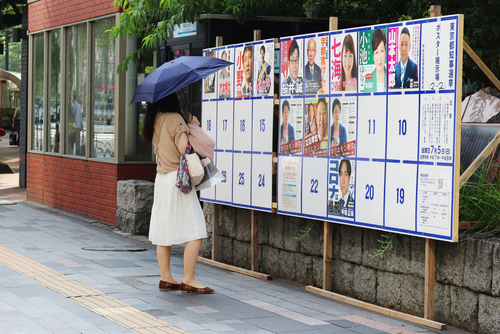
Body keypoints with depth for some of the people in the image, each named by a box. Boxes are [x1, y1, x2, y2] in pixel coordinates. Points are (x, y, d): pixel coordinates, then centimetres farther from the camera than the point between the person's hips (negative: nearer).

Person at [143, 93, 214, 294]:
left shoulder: (155, 120, 12)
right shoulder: (175, 118, -13)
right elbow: (184, 148, -19)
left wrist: (188, 125, 13)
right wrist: (193, 127, -4)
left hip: (161, 178, 9)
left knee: (164, 231, 11)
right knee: (195, 232, -6)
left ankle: (165, 278, 16)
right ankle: (188, 281, -6)